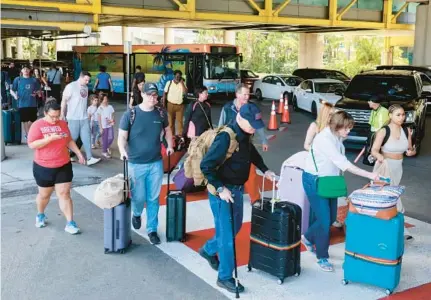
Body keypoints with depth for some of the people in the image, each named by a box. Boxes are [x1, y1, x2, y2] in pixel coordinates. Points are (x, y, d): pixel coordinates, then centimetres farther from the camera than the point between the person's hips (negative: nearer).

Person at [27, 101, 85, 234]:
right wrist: (50, 138, -27)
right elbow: (31, 145, -18)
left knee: (64, 194, -1)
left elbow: (69, 141, 14)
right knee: (44, 194, 15)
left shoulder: (63, 124, 3)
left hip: (63, 166, 2)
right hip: (43, 167, -2)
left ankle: (70, 223, -1)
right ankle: (40, 215, 42)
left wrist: (79, 153, 5)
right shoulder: (37, 125, -11)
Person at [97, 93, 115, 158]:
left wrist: (112, 120, -15)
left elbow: (112, 115, 8)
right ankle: (104, 151, 19)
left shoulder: (110, 107, 4)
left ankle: (107, 147, 32)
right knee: (105, 139, 3)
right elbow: (99, 119, -6)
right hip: (104, 126, -3)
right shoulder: (100, 108, -6)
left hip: (110, 125, 3)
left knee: (111, 138, 3)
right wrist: (101, 128, -9)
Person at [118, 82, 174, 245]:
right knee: (139, 197, 5)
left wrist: (170, 146, 5)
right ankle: (136, 214, 40)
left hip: (156, 163, 3)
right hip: (136, 163, -2)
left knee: (153, 198, 8)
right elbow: (122, 136, -9)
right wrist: (123, 151, -27)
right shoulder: (130, 114, -10)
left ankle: (152, 229, 21)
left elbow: (167, 130, 18)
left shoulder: (161, 113, 1)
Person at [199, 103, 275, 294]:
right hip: (223, 191, -9)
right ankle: (225, 278, 14)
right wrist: (220, 188, -25)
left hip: (237, 189, 9)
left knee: (235, 227, 22)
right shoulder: (225, 137, -25)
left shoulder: (245, 135, 2)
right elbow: (206, 165, -25)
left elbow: (252, 153, 23)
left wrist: (265, 170, 14)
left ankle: (208, 250, 46)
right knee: (227, 234, 0)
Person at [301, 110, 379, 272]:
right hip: (314, 180, -8)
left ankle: (308, 238, 39)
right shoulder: (324, 139, -28)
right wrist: (369, 175, -36)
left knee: (331, 218, 15)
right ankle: (322, 257, 13)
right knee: (324, 219, -3)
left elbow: (340, 162, 4)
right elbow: (342, 163, -34)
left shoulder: (337, 137, 0)